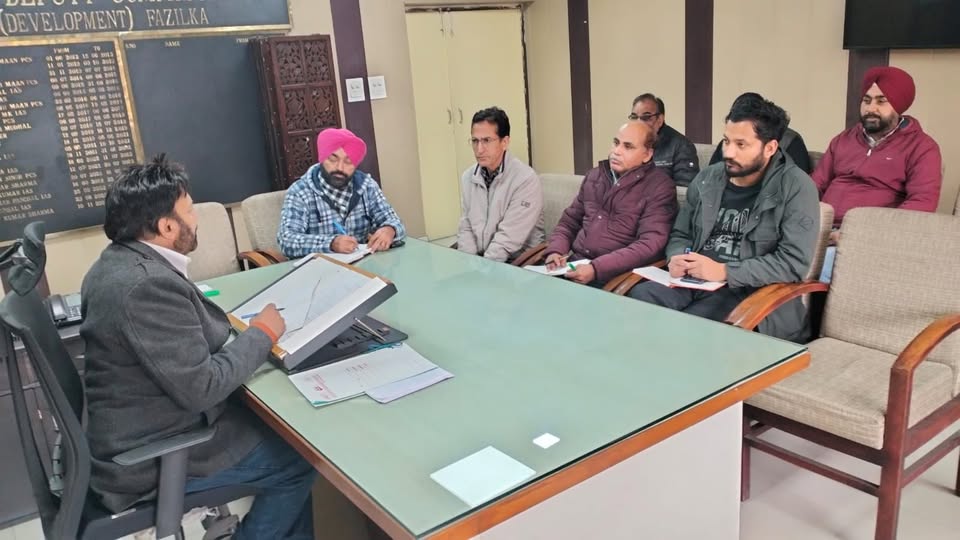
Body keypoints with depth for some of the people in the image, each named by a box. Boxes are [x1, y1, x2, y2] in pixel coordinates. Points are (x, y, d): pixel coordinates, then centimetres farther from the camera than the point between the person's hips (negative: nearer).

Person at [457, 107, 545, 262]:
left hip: (518, 262, -5)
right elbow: (466, 228, 7)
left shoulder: (526, 180, -14)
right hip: (477, 258, 5)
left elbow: (509, 238, -18)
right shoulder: (468, 177, 5)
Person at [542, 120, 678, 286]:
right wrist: (555, 251, -1)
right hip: (574, 266, 5)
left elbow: (649, 245, -15)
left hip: (617, 276, -5)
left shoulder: (659, 187, -4)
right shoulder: (594, 176, 15)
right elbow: (569, 222, 20)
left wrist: (596, 269, -24)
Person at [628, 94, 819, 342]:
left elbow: (794, 262, -14)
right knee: (638, 298, -25)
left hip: (749, 292, -5)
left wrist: (724, 272, -18)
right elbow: (680, 235, 21)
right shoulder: (707, 179, 12)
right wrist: (677, 258, -4)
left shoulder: (796, 188, -5)